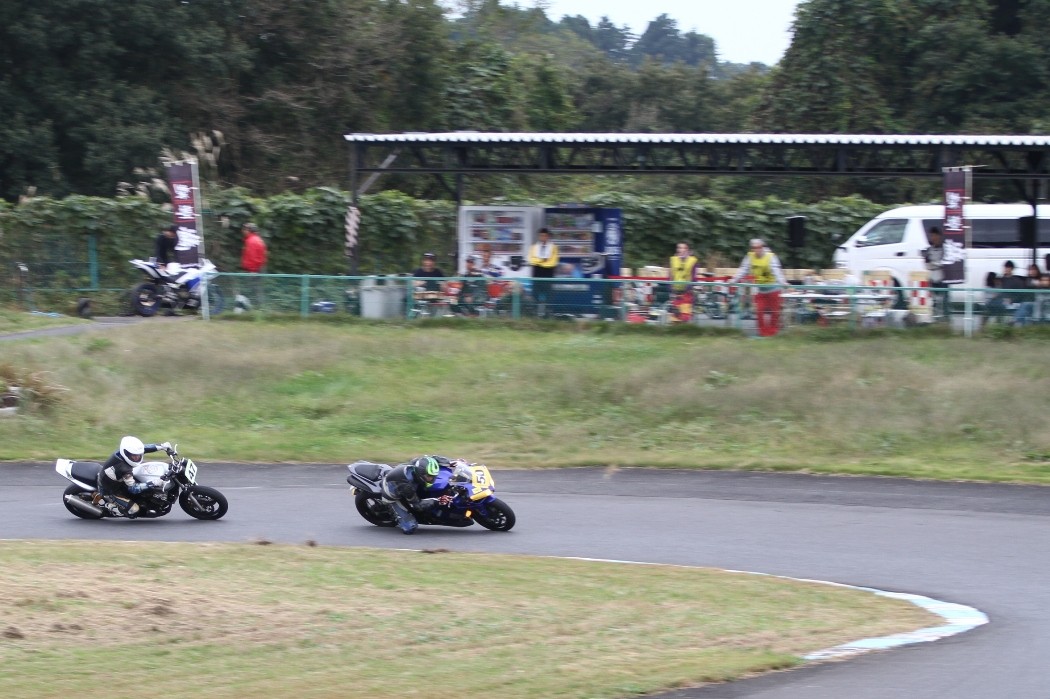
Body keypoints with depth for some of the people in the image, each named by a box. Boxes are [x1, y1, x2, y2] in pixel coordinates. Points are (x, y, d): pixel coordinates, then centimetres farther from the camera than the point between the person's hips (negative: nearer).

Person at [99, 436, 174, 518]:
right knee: (133, 509, -17)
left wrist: (162, 446, -6)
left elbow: (145, 448, -4)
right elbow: (133, 488, -35)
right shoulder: (124, 468, -41)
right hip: (110, 492, -9)